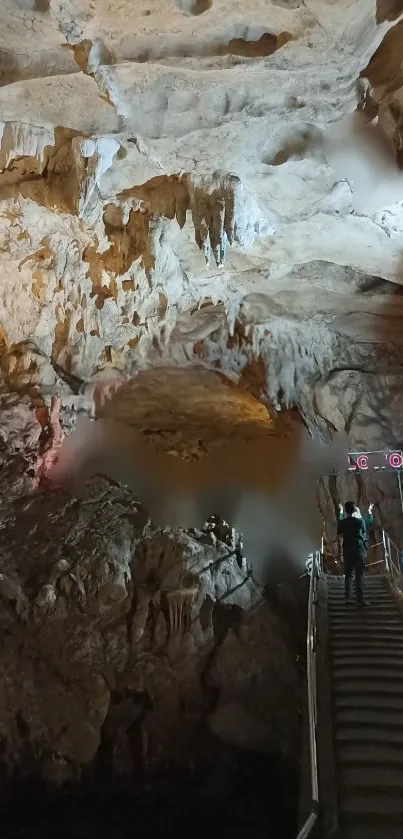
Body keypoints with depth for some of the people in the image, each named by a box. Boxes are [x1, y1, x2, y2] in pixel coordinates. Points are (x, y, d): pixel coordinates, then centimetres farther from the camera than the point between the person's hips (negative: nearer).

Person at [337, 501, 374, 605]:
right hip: (359, 550, -3)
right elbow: (370, 520, 16)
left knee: (348, 574, 10)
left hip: (347, 551, 3)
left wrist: (340, 512, 41)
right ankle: (360, 599, -10)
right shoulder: (360, 521, -5)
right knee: (359, 575, -5)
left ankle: (348, 597, 10)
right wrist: (370, 511, 39)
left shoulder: (342, 522, 1)